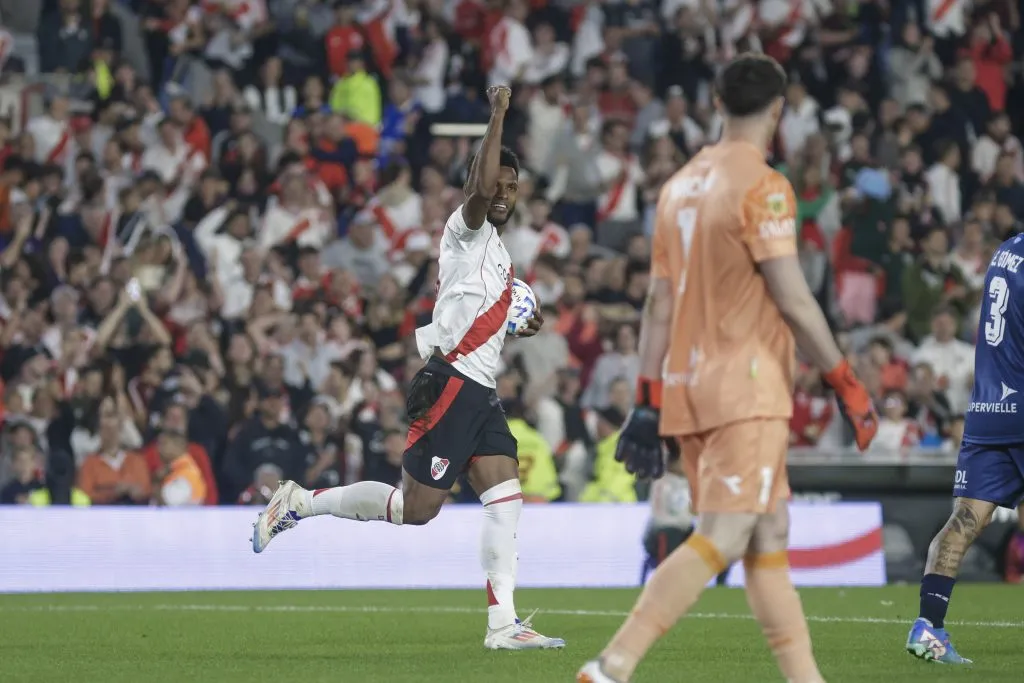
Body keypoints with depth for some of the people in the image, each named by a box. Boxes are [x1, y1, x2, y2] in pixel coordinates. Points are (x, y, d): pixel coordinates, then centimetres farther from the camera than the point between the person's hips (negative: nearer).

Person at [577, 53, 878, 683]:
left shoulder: (679, 186, 15)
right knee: (722, 539, -12)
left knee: (769, 539, 10)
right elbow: (793, 300, -12)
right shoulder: (763, 187, -8)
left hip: (686, 387, 8)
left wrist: (648, 401, 14)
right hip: (747, 390, -8)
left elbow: (659, 304, 14)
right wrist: (848, 385, -5)